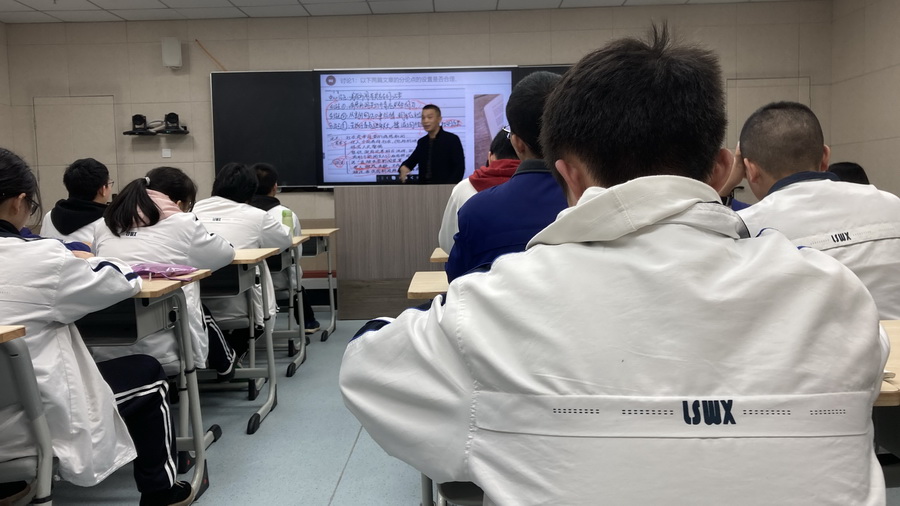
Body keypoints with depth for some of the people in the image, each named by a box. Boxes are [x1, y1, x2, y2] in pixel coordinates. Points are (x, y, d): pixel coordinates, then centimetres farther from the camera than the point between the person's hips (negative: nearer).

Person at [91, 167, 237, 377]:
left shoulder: (106, 226, 9)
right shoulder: (182, 224, -3)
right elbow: (226, 254, 10)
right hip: (161, 352, -5)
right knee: (204, 318, 30)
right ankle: (225, 366, 51)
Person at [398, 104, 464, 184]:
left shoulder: (452, 139, -2)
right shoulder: (422, 142, 14)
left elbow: (459, 167, -6)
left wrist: (449, 187, -18)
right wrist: (404, 167, -4)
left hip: (444, 187, -4)